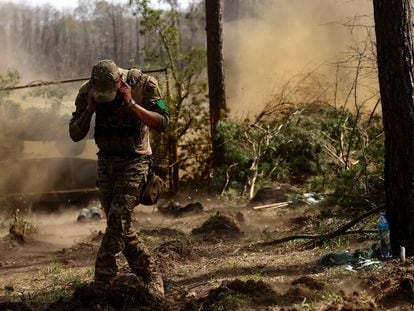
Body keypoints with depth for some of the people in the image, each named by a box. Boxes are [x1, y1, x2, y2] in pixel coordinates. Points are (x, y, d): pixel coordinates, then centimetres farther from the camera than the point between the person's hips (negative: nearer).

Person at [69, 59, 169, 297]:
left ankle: (102, 282, -17)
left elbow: (162, 123, -21)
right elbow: (75, 134, -3)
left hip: (134, 162, -5)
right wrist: (89, 109, -20)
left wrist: (131, 103, -28)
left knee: (118, 219, -18)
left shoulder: (144, 85, -15)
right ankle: (151, 277, 17)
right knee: (121, 226, 6)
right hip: (106, 161, 5)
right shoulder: (88, 92, -6)